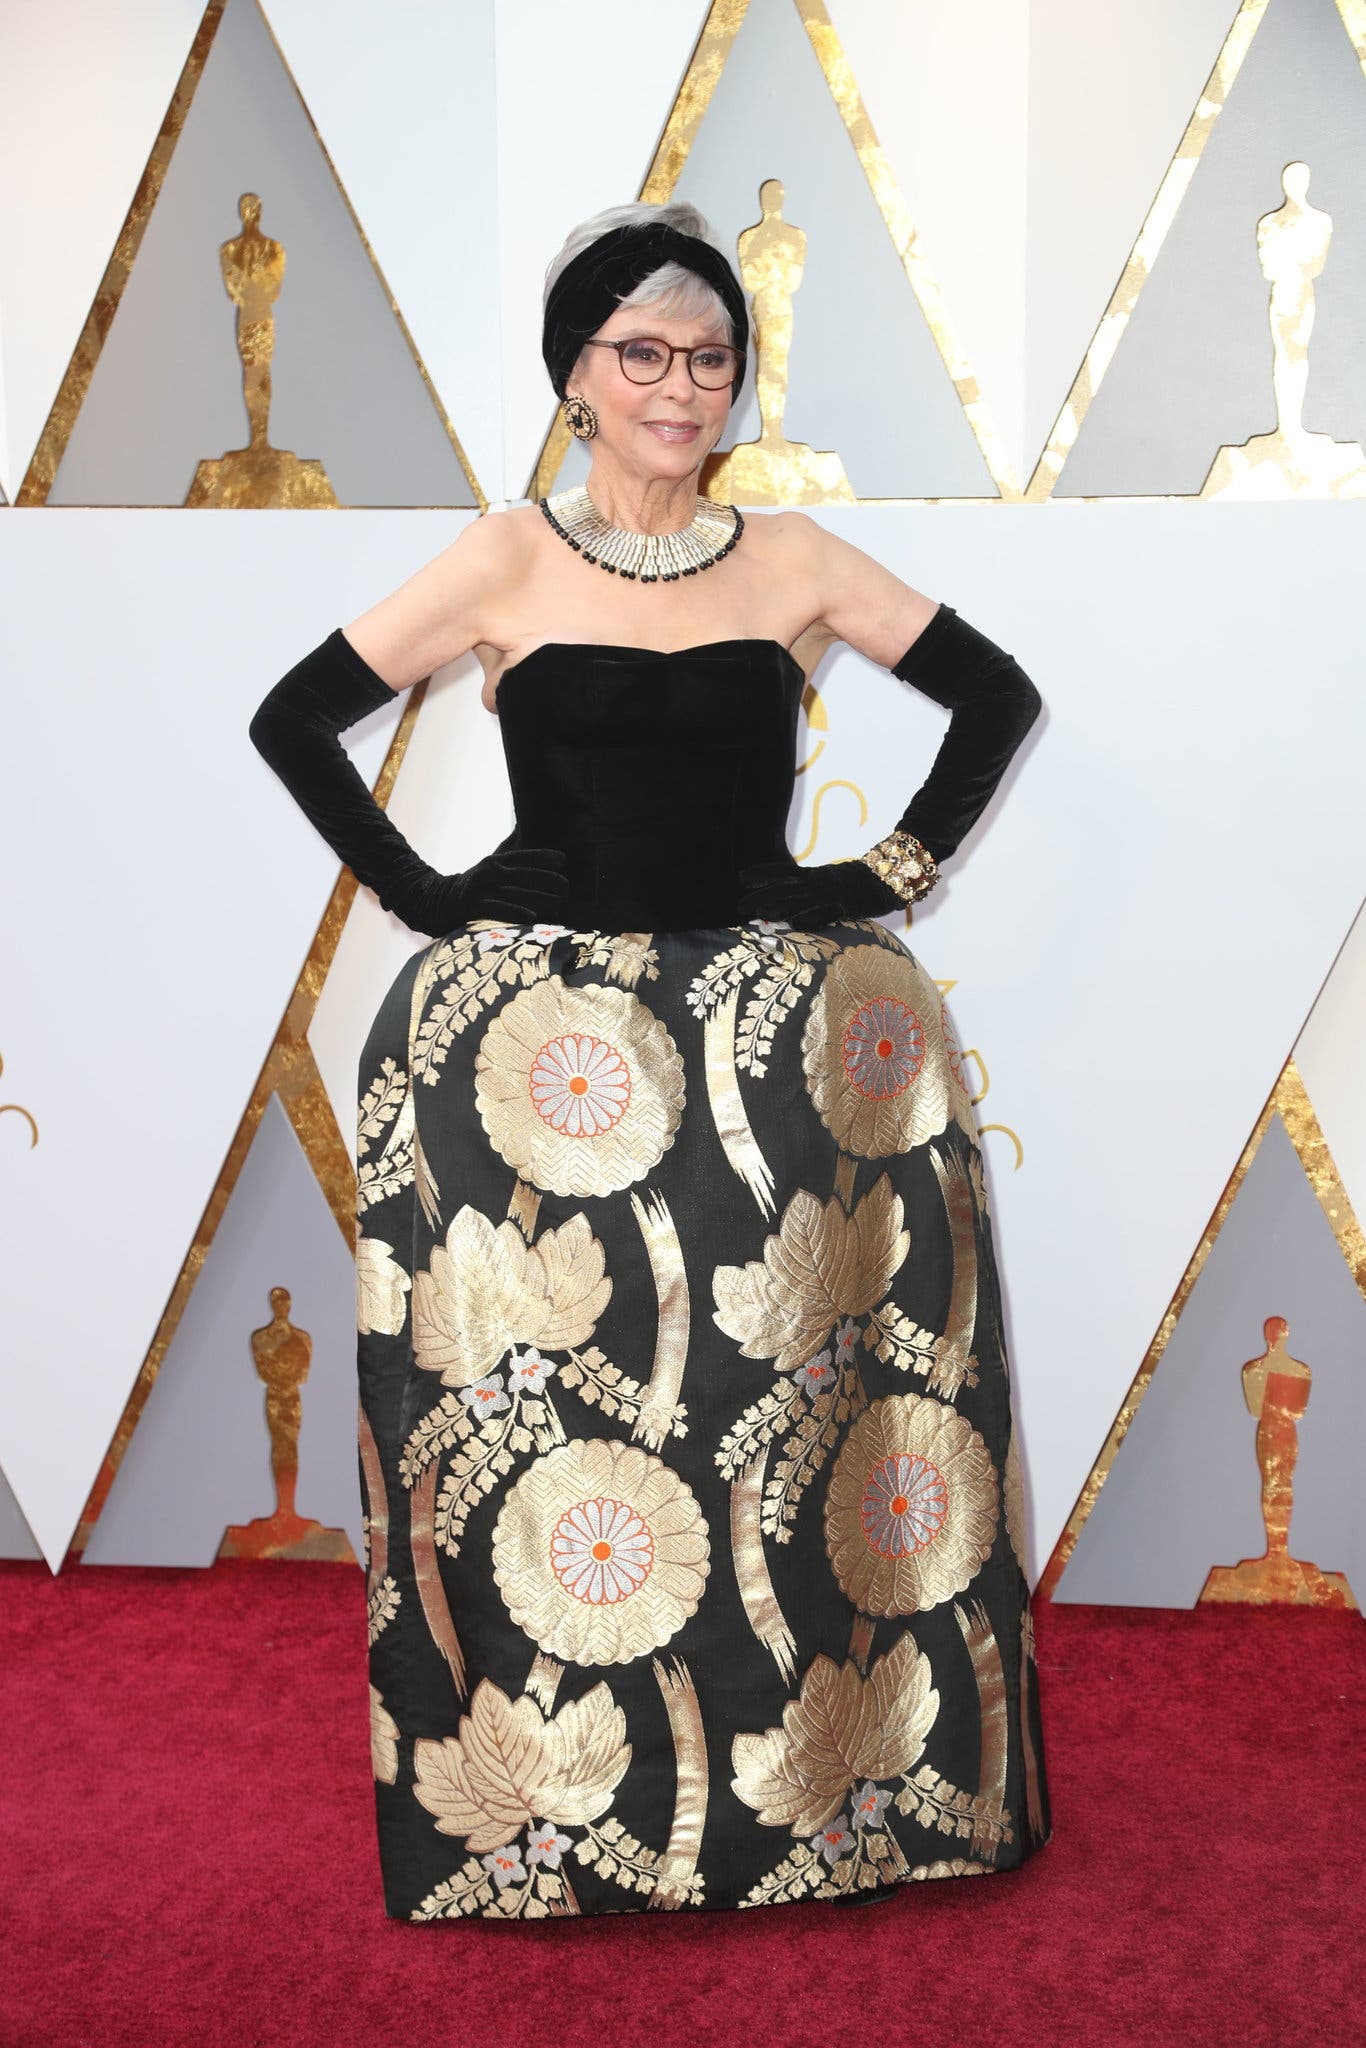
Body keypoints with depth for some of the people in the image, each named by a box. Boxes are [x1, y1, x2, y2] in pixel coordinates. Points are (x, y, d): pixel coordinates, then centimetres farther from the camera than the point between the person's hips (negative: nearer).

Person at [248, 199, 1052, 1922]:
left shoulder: (793, 559, 10)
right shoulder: (507, 562, 4)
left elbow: (1001, 694, 14)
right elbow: (292, 718, 4)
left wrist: (899, 872, 5)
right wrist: (424, 897, -2)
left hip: (783, 1028, 2)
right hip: (537, 1022, -1)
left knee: (802, 1378, 1)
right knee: (543, 1390, -2)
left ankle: (864, 1766, 21)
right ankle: (537, 1808, 18)